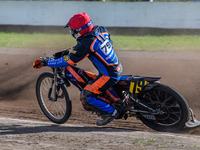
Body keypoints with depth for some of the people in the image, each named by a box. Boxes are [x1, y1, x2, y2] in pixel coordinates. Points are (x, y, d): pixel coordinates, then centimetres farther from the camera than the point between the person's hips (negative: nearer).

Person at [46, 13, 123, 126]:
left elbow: (67, 61, -17)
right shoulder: (100, 30, -1)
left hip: (109, 76, -9)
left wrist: (46, 62, -8)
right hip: (118, 68, 9)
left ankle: (110, 112, -1)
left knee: (85, 97, -7)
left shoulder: (85, 45, -23)